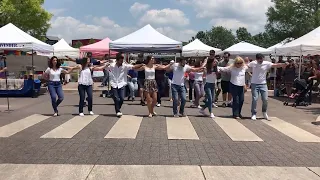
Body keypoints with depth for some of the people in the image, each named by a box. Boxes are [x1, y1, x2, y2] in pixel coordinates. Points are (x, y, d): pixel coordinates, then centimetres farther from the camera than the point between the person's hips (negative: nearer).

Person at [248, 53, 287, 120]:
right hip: (254, 84, -1)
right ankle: (254, 114, 9)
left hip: (263, 84, 2)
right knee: (255, 99, -3)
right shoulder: (253, 63, -5)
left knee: (265, 99, 2)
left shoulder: (267, 63, -6)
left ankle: (264, 112, 25)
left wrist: (284, 64, -27)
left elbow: (276, 65, -14)